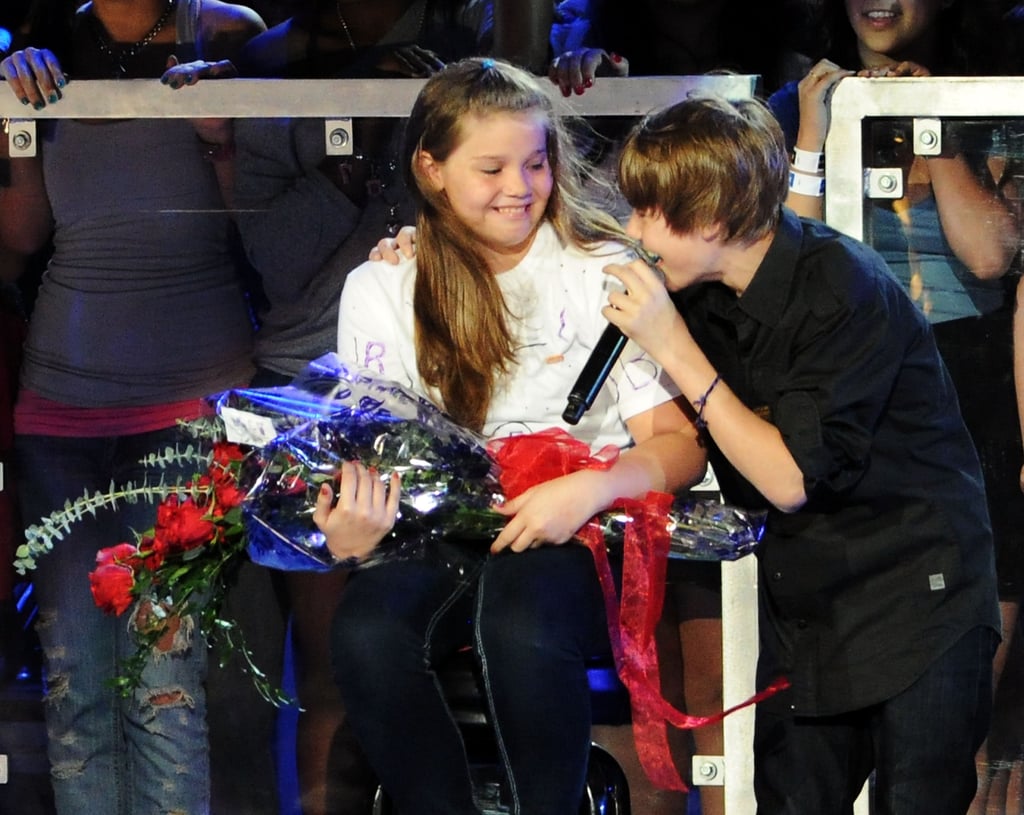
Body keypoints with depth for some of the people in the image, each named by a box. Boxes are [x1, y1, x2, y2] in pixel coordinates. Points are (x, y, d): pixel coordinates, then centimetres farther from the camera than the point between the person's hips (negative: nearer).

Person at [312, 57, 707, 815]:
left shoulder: (606, 271, 4)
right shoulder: (380, 289, 10)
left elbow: (679, 445, 1)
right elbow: (367, 450, 10)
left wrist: (591, 489, -21)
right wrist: (351, 528, -15)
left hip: (576, 536, -2)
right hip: (437, 536, 2)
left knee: (520, 622, -37)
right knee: (367, 633, -32)